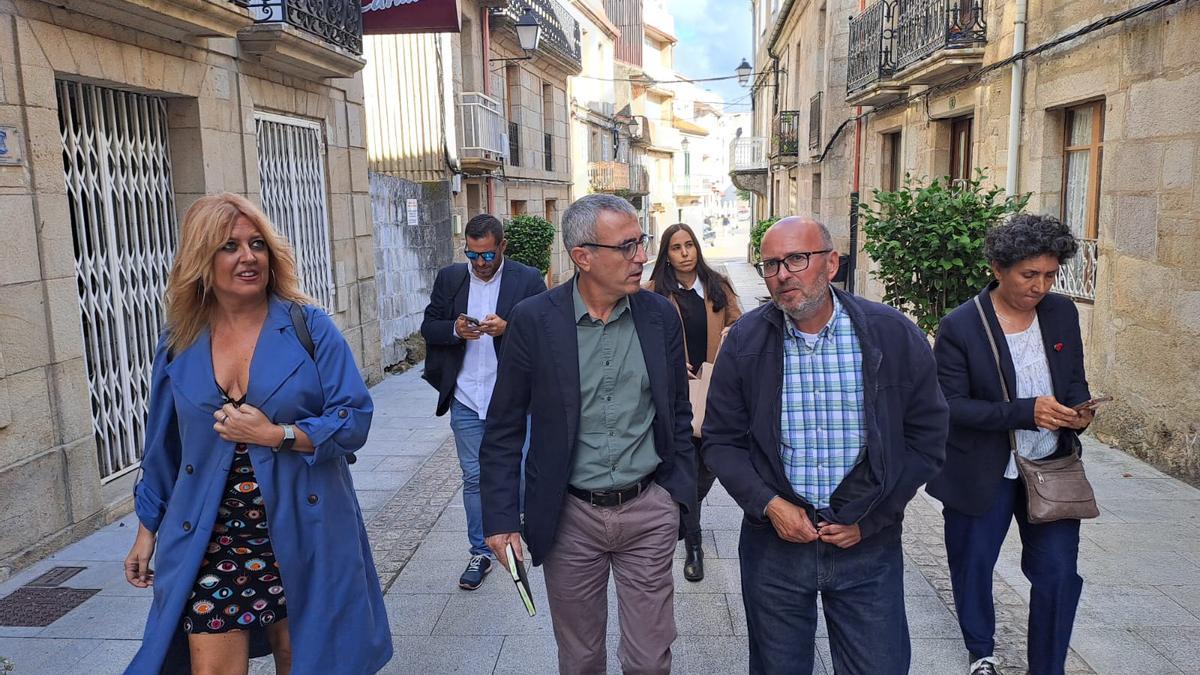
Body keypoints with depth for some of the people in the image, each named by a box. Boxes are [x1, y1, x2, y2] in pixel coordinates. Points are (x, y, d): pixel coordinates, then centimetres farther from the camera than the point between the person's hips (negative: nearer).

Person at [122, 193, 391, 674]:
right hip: (210, 540, 2)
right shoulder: (179, 343, 3)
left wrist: (276, 435, -19)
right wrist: (147, 529, 15)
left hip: (301, 536, -1)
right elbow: (163, 447, 12)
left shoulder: (309, 327, -6)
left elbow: (354, 420, -9)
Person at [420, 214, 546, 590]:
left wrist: (506, 328, -23)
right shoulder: (449, 278, 6)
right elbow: (429, 327, 8)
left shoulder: (528, 280, -4)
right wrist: (455, 330, -13)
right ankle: (480, 554, 24)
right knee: (474, 478, 11)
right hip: (466, 399, 3)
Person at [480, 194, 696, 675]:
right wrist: (501, 519, -7)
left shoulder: (661, 315, -2)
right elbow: (504, 430, -4)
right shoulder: (533, 320, -10)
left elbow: (678, 413, 9)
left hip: (649, 510, 2)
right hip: (570, 516, -1)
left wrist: (680, 491, 5)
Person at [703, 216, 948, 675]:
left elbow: (927, 436, 0)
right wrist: (769, 504, -12)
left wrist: (869, 518, -6)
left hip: (869, 545, -1)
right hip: (774, 539, 1)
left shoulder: (893, 335, -7)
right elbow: (721, 441, 2)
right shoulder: (744, 341, -4)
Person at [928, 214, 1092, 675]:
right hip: (983, 474, -3)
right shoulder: (960, 326, -15)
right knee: (973, 569, 14)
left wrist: (1078, 412, -11)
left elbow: (1075, 379, 11)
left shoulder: (1063, 313, -1)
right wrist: (1025, 412, -27)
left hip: (1051, 468, 3)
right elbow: (952, 405, -17)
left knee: (1059, 575, 3)